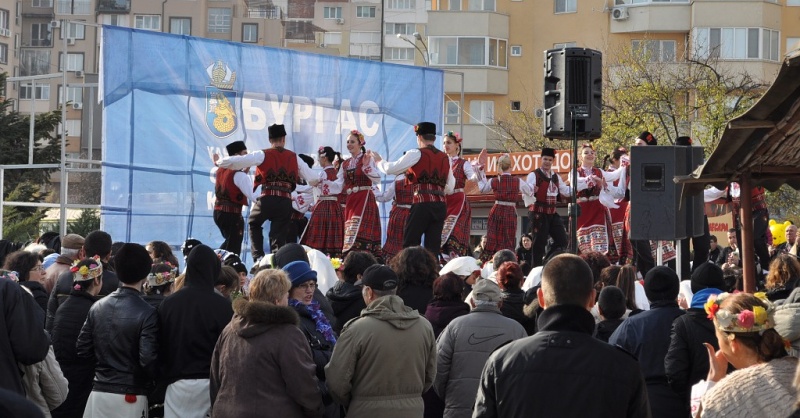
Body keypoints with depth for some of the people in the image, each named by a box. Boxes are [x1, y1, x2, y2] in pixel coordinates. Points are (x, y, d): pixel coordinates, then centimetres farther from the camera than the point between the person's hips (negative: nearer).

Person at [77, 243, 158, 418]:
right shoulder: (146, 313, -13)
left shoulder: (97, 307, 4)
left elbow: (83, 350, 7)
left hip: (99, 392, 5)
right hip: (130, 396, -5)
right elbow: (147, 360, -18)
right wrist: (151, 382, 2)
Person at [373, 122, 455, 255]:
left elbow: (390, 169, -1)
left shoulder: (417, 154, -2)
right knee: (433, 247, 5)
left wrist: (379, 161, 18)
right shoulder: (445, 158, 15)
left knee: (410, 244, -2)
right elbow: (450, 189, 18)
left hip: (422, 204, -5)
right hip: (440, 205, 6)